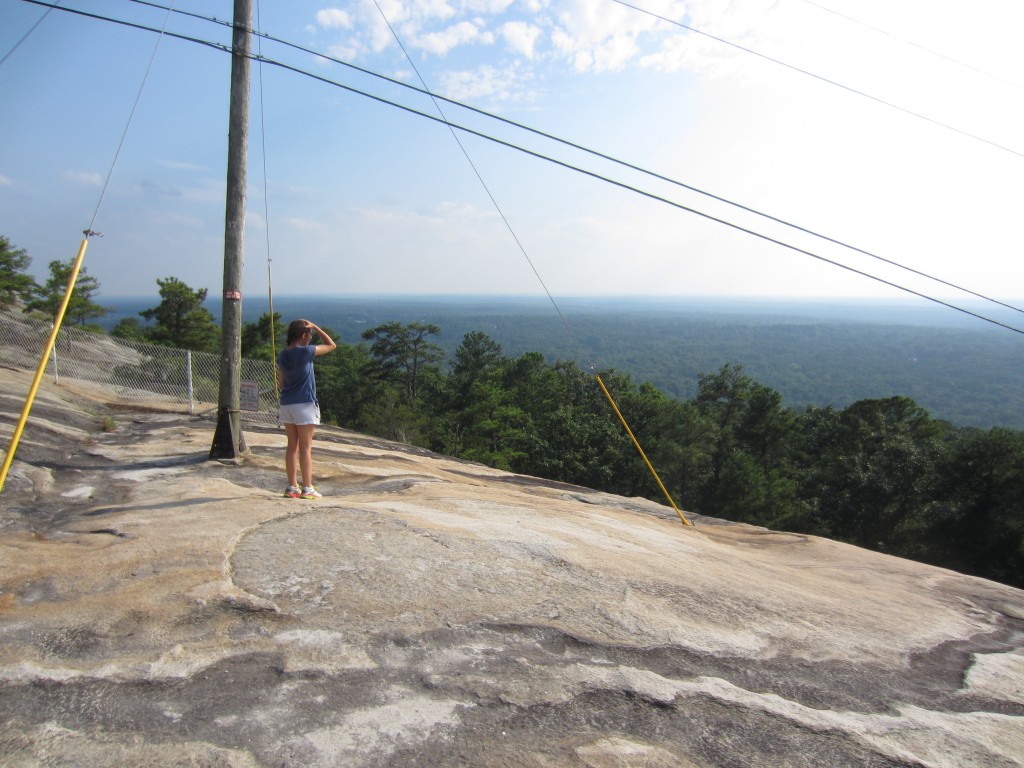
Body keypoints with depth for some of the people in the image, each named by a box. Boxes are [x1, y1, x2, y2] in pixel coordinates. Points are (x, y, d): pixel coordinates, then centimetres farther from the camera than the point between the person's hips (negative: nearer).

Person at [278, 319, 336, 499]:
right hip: (304, 404, -7)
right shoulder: (305, 351, -13)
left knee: (292, 446, 10)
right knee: (305, 447, -2)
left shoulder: (283, 355, 8)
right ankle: (307, 488, 1)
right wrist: (315, 327, 1)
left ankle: (292, 487, 13)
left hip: (286, 404, 7)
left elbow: (281, 382, 14)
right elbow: (332, 345, -3)